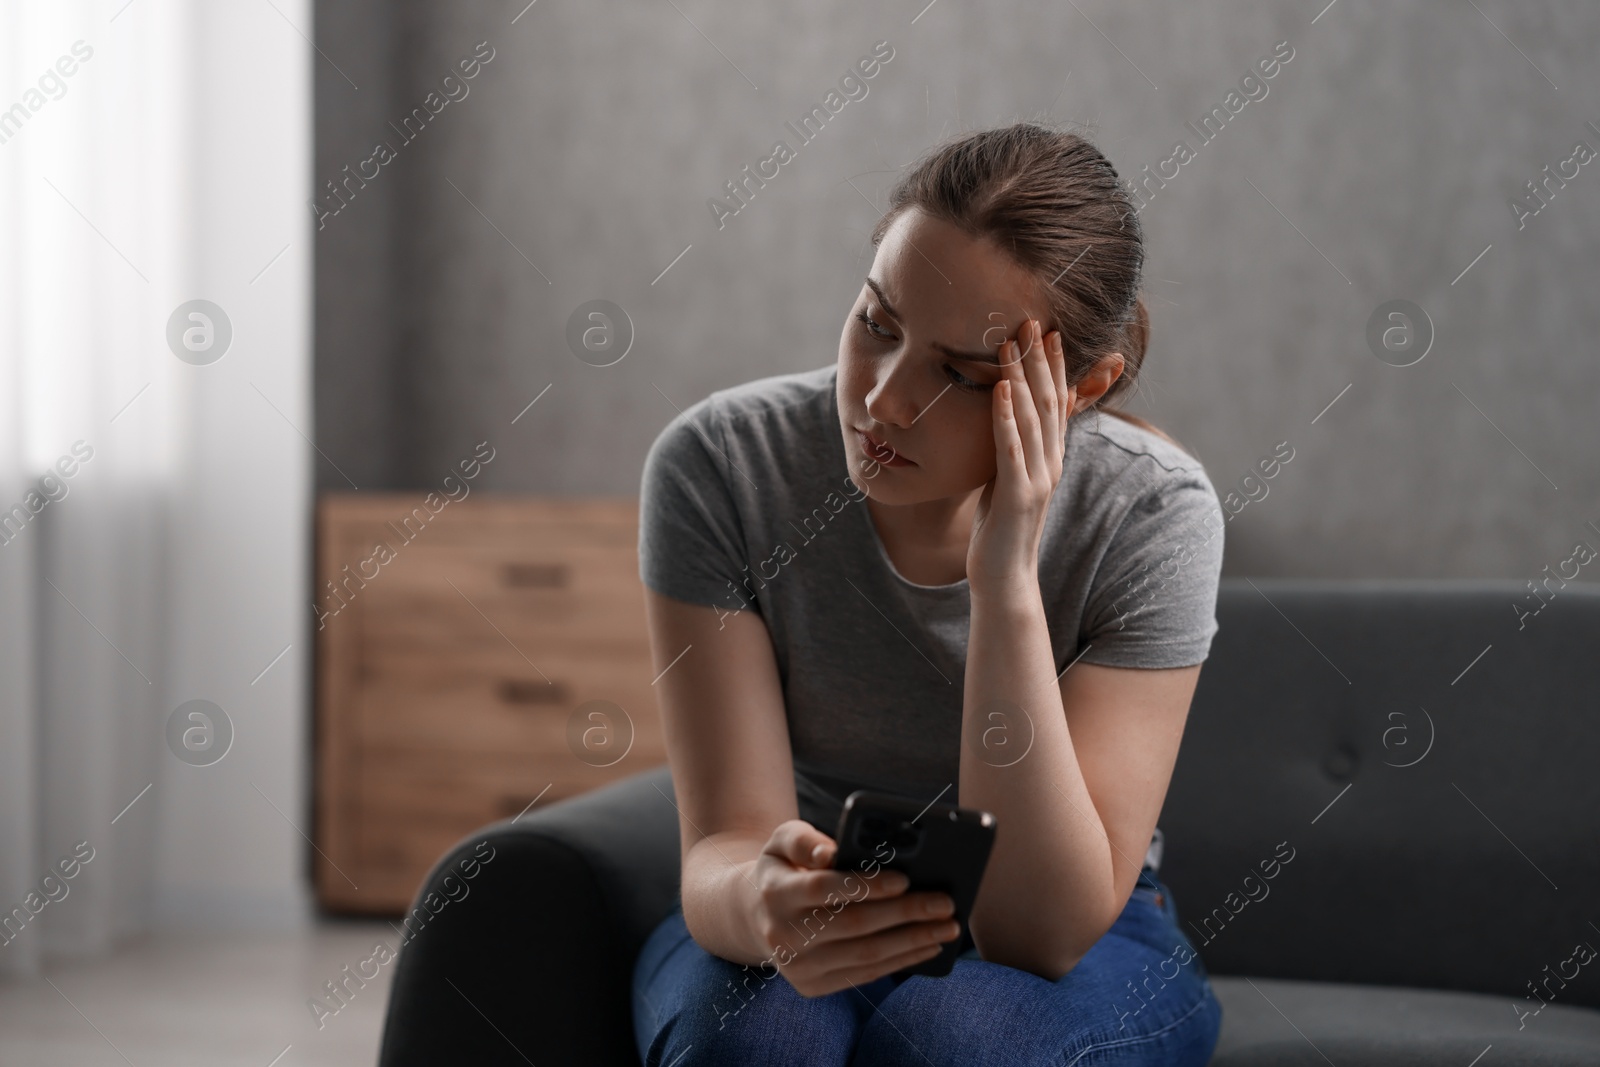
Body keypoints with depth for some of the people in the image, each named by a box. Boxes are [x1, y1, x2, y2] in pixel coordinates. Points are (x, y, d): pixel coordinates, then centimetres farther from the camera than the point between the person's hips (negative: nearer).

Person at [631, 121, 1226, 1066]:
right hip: (814, 919, 1)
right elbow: (724, 846, -19)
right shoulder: (717, 466, -17)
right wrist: (762, 905, -45)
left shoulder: (1154, 515, -19)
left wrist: (1006, 584, -33)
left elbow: (1043, 930, -24)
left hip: (1077, 951, 0)